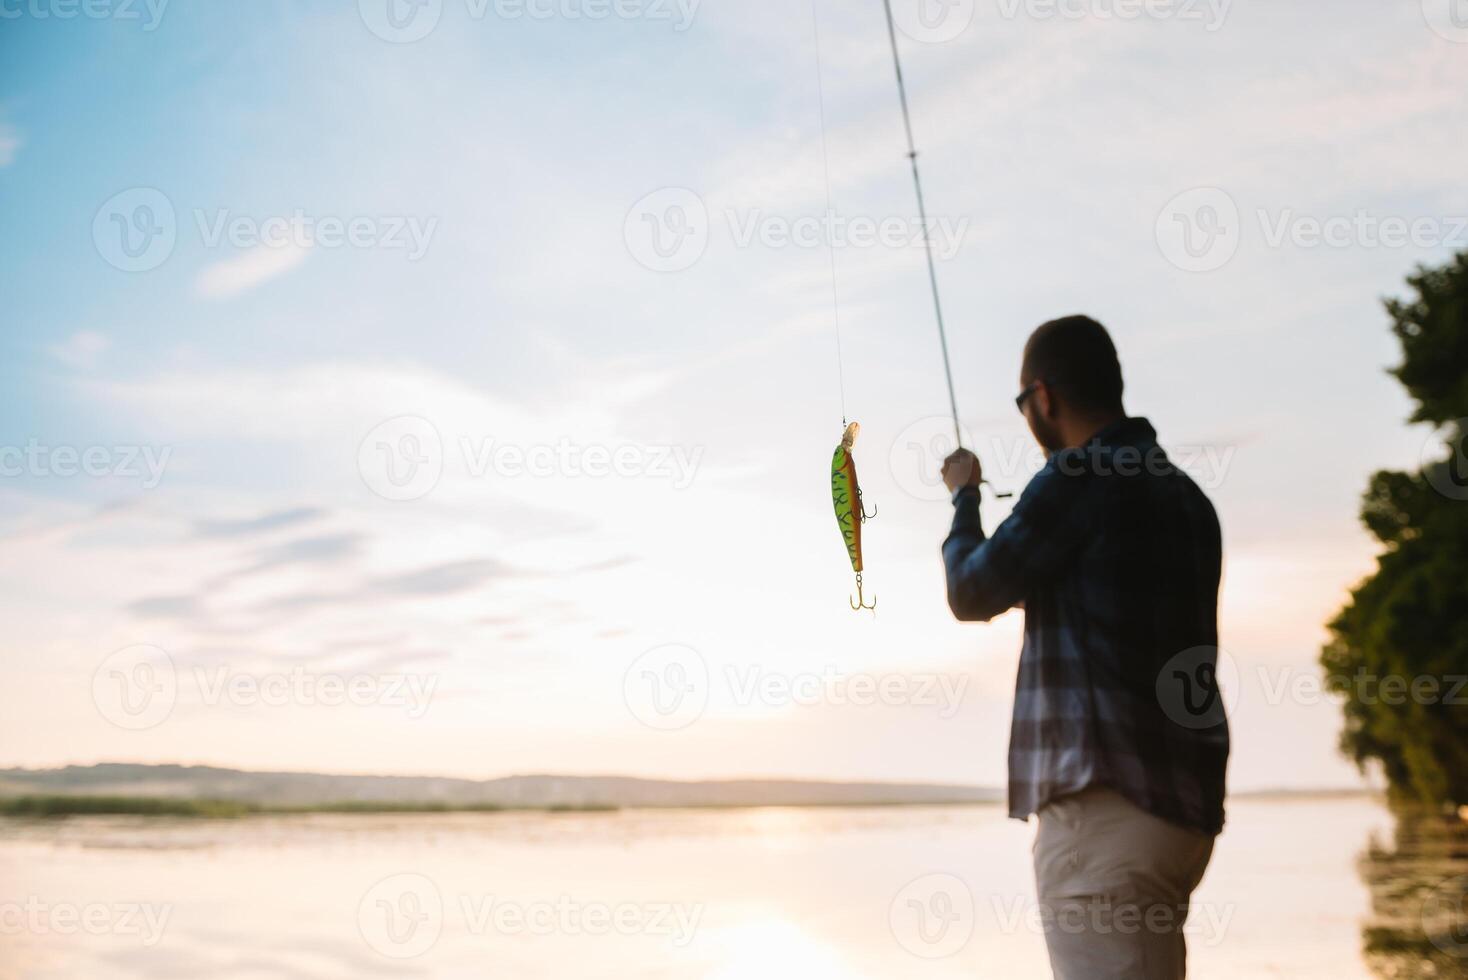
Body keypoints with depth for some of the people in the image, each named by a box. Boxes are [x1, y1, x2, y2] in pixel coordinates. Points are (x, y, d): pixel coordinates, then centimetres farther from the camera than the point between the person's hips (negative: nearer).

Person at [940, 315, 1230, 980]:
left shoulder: (1077, 477, -10)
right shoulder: (1185, 495, 16)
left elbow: (971, 594, 1)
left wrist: (965, 496, 16)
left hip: (1106, 804, -9)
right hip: (1182, 805, 9)